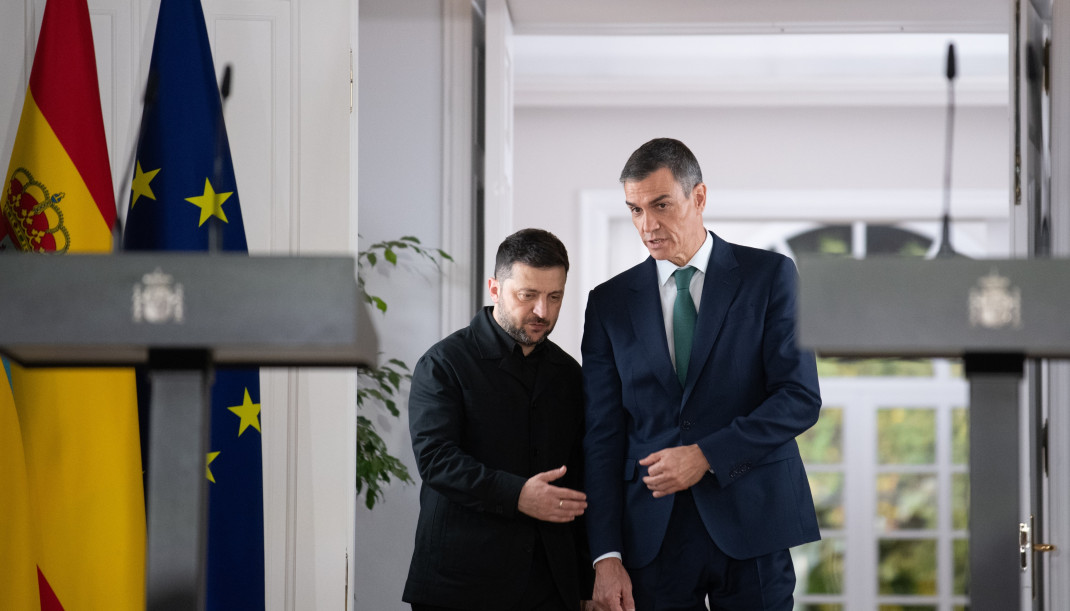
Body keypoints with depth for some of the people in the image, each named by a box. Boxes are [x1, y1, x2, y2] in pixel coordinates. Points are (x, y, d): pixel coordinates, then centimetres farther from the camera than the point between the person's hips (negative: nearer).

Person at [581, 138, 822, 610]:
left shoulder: (769, 276, 3)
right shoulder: (610, 302, 9)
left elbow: (801, 398, -4)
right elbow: (602, 436, 5)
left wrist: (707, 456, -15)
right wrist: (606, 557, -4)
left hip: (751, 522, -1)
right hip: (653, 534, 2)